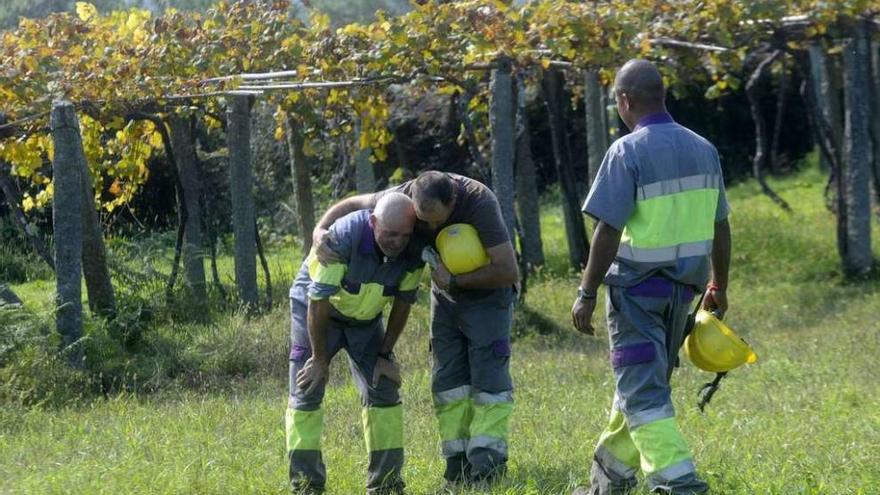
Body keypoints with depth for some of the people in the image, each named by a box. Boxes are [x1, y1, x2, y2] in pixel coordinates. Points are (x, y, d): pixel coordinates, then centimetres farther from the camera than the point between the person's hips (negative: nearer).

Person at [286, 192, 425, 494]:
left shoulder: (413, 253, -21)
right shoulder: (344, 237, -35)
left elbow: (403, 303, -5)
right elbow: (319, 299, -29)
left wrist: (385, 354, -3)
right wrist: (319, 358, -22)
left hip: (365, 317, 4)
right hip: (314, 309, -4)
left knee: (384, 390, -4)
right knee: (307, 391, -11)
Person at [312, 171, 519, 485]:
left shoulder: (479, 203, -35)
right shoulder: (404, 197, -23)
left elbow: (509, 271, -32)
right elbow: (352, 205, -7)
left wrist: (455, 280, -32)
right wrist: (320, 231, -25)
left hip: (486, 293, -5)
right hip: (446, 294, 5)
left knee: (488, 375, -12)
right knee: (448, 377, 0)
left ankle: (487, 465, -14)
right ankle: (458, 465, 2)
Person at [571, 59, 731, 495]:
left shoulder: (628, 152, -14)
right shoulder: (703, 150, 6)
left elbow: (608, 232, -17)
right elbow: (720, 227, 12)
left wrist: (587, 293, -11)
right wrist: (718, 286, 23)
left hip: (637, 284, -7)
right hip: (683, 285, 7)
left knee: (642, 392, -3)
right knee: (645, 381, 20)